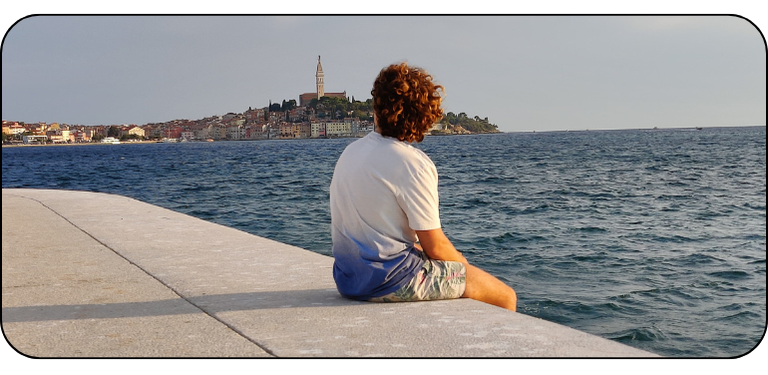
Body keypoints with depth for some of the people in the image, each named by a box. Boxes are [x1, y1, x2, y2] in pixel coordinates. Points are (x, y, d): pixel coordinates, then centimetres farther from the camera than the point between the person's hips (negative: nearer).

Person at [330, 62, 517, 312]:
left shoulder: (350, 152, 7)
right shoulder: (413, 163, -18)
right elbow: (435, 247, -16)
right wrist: (462, 262, 7)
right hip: (392, 281, -9)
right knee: (506, 297, 4)